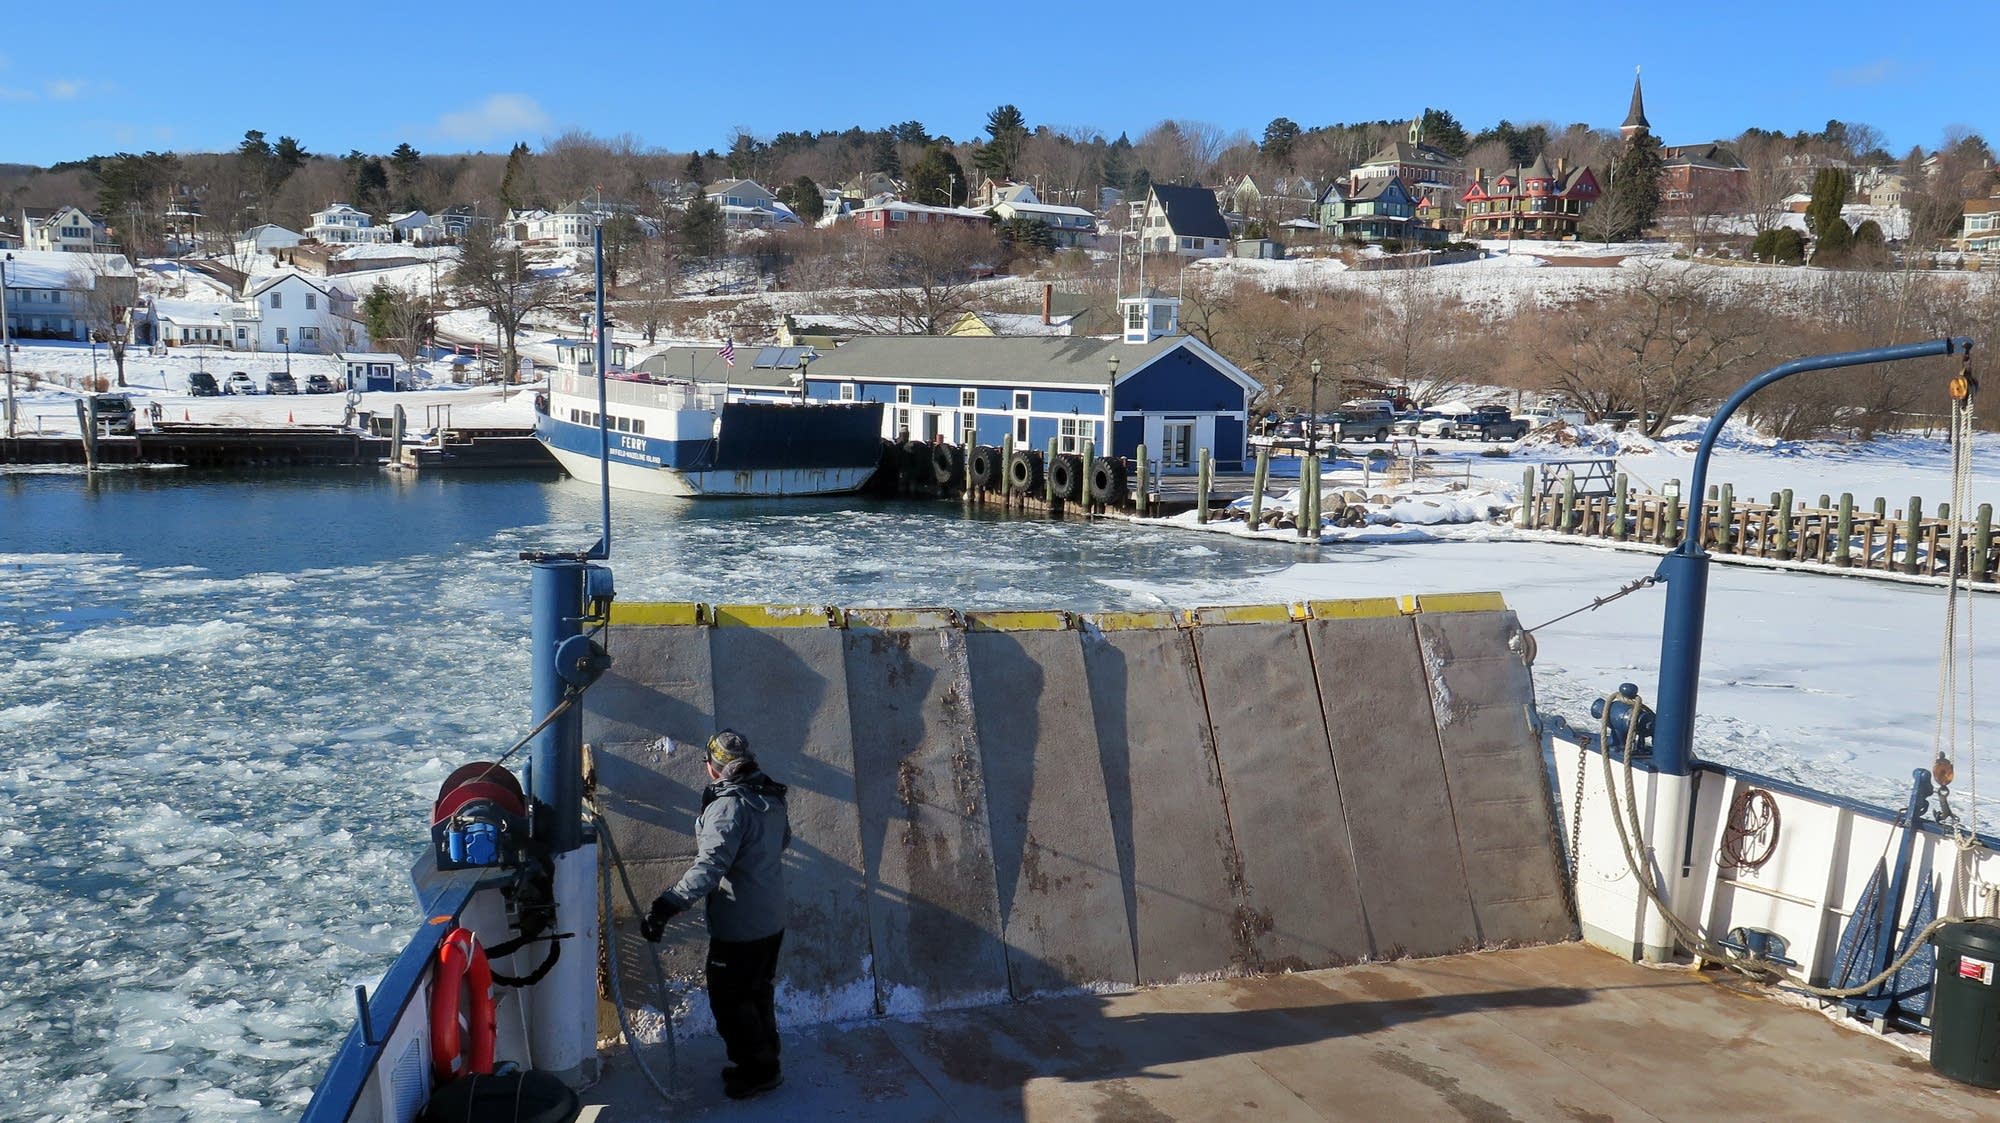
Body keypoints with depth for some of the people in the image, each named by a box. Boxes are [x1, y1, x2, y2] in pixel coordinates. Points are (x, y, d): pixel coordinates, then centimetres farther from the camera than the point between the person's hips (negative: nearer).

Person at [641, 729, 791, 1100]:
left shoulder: (728, 805, -24)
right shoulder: (772, 798, 3)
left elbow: (710, 865, -36)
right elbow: (783, 840, 22)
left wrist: (668, 904, -43)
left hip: (739, 927, -9)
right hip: (771, 920, 9)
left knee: (729, 1000, 6)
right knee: (757, 993, 22)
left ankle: (758, 1071, 14)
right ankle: (765, 1063, 34)